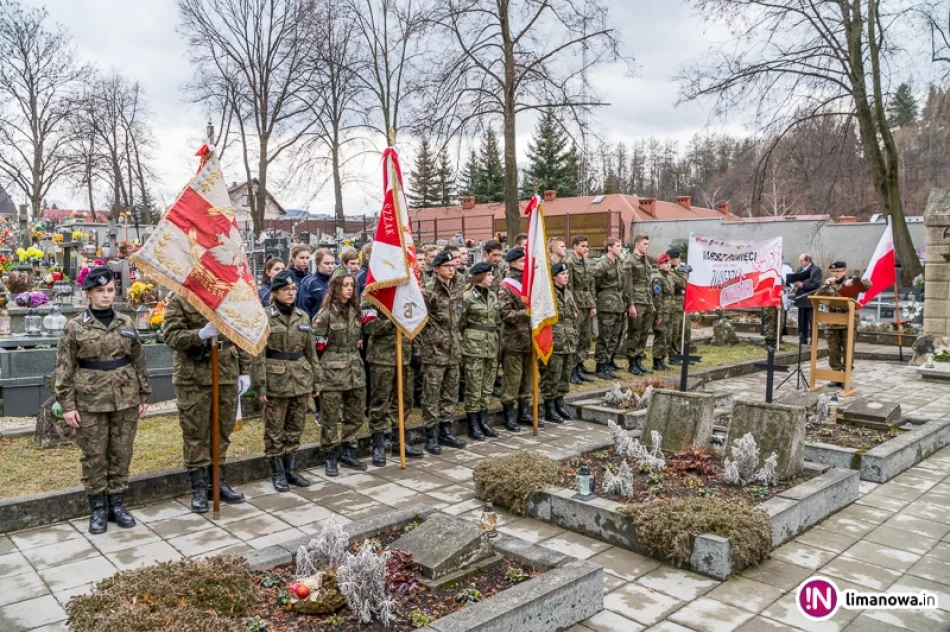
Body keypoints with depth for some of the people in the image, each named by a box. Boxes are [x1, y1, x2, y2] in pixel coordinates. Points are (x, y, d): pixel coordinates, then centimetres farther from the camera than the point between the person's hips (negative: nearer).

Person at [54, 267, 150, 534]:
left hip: (126, 398, 3)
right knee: (94, 456, 5)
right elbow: (64, 368, -2)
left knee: (122, 454, 9)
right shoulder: (75, 326, -3)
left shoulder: (126, 323, 5)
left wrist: (144, 395, 8)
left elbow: (139, 361, 10)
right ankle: (98, 509, 18)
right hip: (90, 400, -2)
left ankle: (117, 504, 22)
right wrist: (67, 405, -7)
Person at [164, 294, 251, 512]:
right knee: (195, 433, 3)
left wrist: (245, 370, 7)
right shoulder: (178, 302, -2)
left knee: (223, 430, 12)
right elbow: (172, 337, -12)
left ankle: (219, 481, 26)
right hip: (193, 379, -3)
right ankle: (199, 488, 14)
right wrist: (201, 334, -28)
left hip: (227, 375, 4)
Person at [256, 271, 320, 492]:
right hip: (276, 379, -5)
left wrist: (316, 381, 10)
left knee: (296, 428, 11)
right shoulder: (264, 316, -6)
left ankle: (291, 470, 22)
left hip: (301, 378, 5)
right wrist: (260, 386, -13)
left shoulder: (303, 316, 8)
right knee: (275, 430, 4)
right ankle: (277, 473, 16)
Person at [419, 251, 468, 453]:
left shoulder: (453, 291, 13)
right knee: (431, 396, 0)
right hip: (434, 352, -8)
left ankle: (445, 431, 24)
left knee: (451, 395, 13)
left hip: (453, 351, 8)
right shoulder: (428, 291, -12)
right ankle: (431, 436, 9)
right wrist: (424, 347, -13)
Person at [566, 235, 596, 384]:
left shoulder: (587, 263, 14)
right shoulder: (569, 263, -9)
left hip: (587, 304, 8)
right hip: (576, 304, -8)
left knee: (586, 338, 10)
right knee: (574, 338, -6)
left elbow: (591, 286, 17)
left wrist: (593, 305, 11)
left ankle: (580, 367, 20)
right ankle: (572, 370, 0)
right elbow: (568, 286, -14)